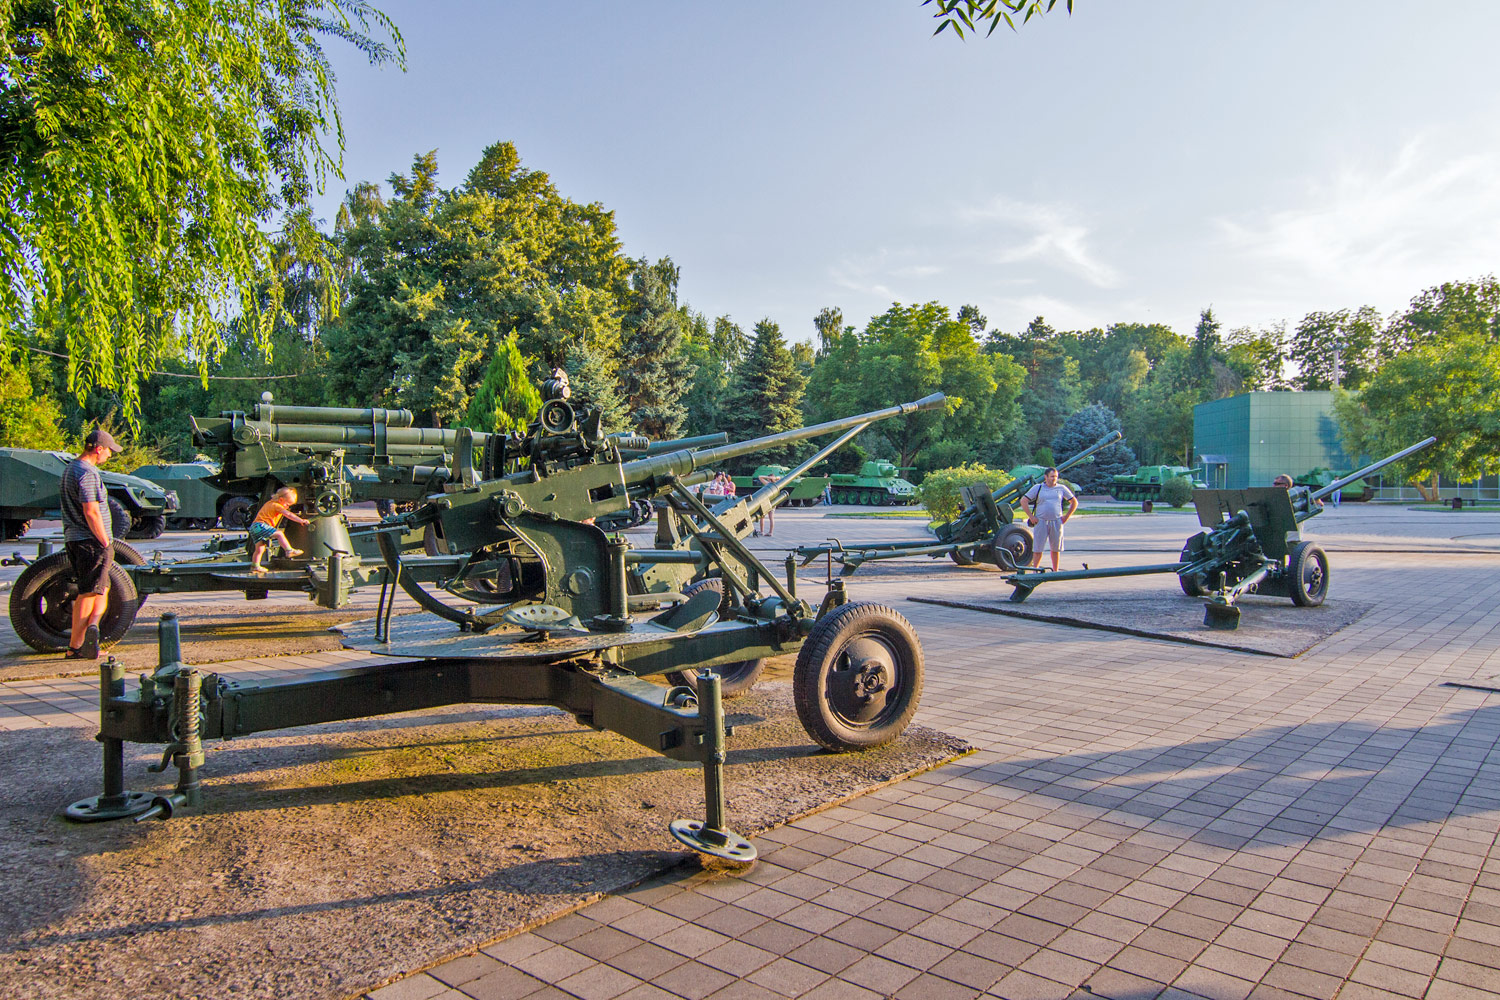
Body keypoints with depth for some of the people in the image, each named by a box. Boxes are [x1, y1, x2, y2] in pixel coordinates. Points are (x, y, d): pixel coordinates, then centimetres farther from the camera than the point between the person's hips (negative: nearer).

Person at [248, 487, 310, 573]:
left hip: (254, 527, 10)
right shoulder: (276, 505, -9)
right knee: (279, 534, -21)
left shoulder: (271, 503, 21)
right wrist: (301, 520, -20)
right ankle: (289, 550, -26)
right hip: (260, 525, -10)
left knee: (260, 549, 12)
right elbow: (288, 514, -17)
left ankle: (255, 566, 17)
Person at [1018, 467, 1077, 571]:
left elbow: (1074, 502, 16)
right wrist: (1031, 516, -2)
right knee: (1038, 548, -3)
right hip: (1041, 521, -2)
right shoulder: (1038, 488, 3)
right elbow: (1023, 501, 3)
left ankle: (1055, 571, 15)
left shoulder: (1062, 488, 9)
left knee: (1056, 548, 7)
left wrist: (1066, 517, 7)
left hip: (1056, 522, 2)